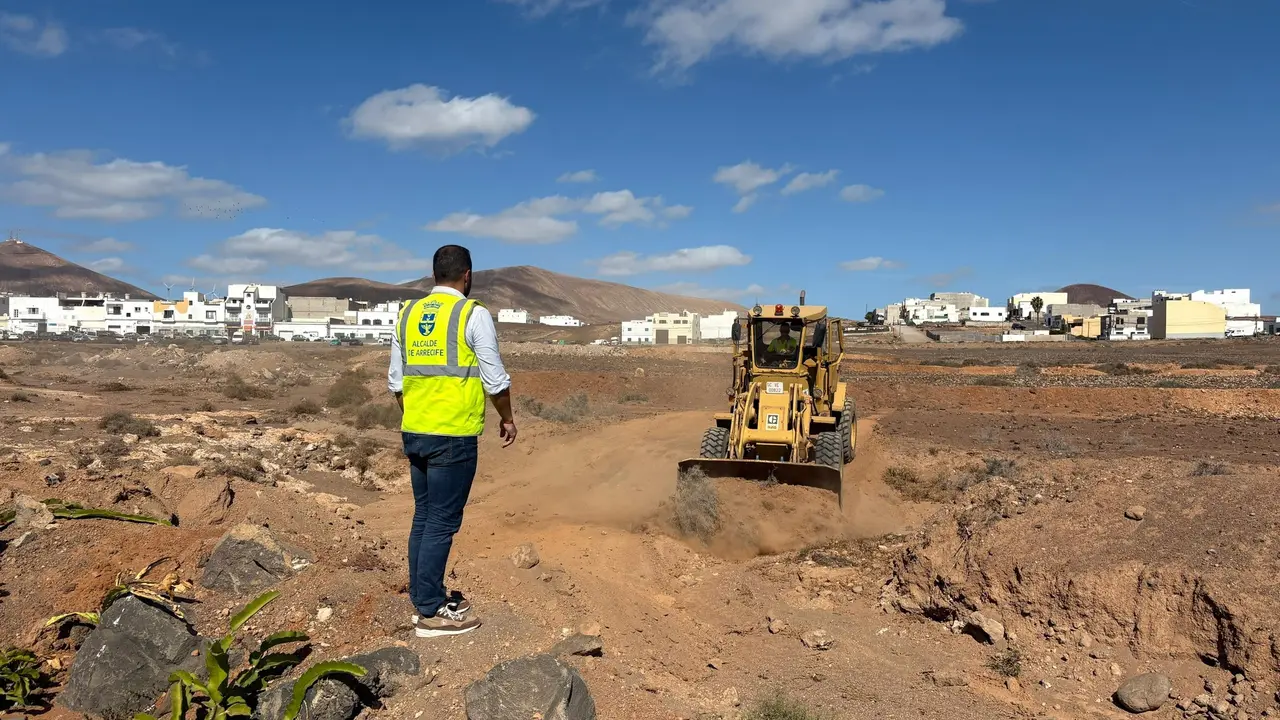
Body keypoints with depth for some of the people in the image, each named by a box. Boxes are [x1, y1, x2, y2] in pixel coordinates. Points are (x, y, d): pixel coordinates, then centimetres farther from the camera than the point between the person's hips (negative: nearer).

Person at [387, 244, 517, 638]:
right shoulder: (474, 314, -9)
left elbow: (396, 380, 13)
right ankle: (431, 613, 7)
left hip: (414, 433, 7)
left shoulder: (408, 314, 10)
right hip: (454, 436, -7)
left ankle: (425, 598, 24)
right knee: (442, 522, 0)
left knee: (423, 517, 15)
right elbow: (495, 380, -8)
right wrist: (507, 418, 7)